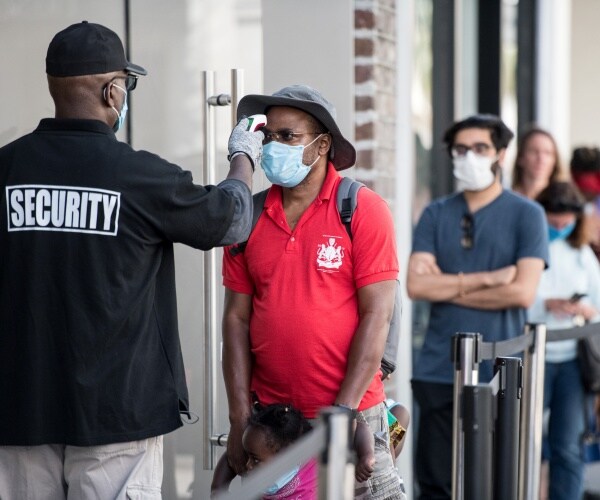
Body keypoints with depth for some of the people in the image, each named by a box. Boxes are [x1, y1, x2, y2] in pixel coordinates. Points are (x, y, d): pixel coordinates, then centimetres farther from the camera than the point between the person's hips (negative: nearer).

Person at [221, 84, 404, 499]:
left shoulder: (363, 210, -6)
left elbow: (376, 316, -9)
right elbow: (237, 318, 4)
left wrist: (343, 411, -13)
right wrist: (240, 419, -1)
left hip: (353, 415, -3)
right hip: (270, 421, 3)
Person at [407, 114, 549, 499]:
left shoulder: (526, 214, 1)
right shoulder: (436, 215, 9)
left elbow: (523, 292, -11)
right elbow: (416, 284, -4)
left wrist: (449, 287, -6)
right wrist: (487, 279, -11)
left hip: (500, 374, -2)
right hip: (439, 371, 3)